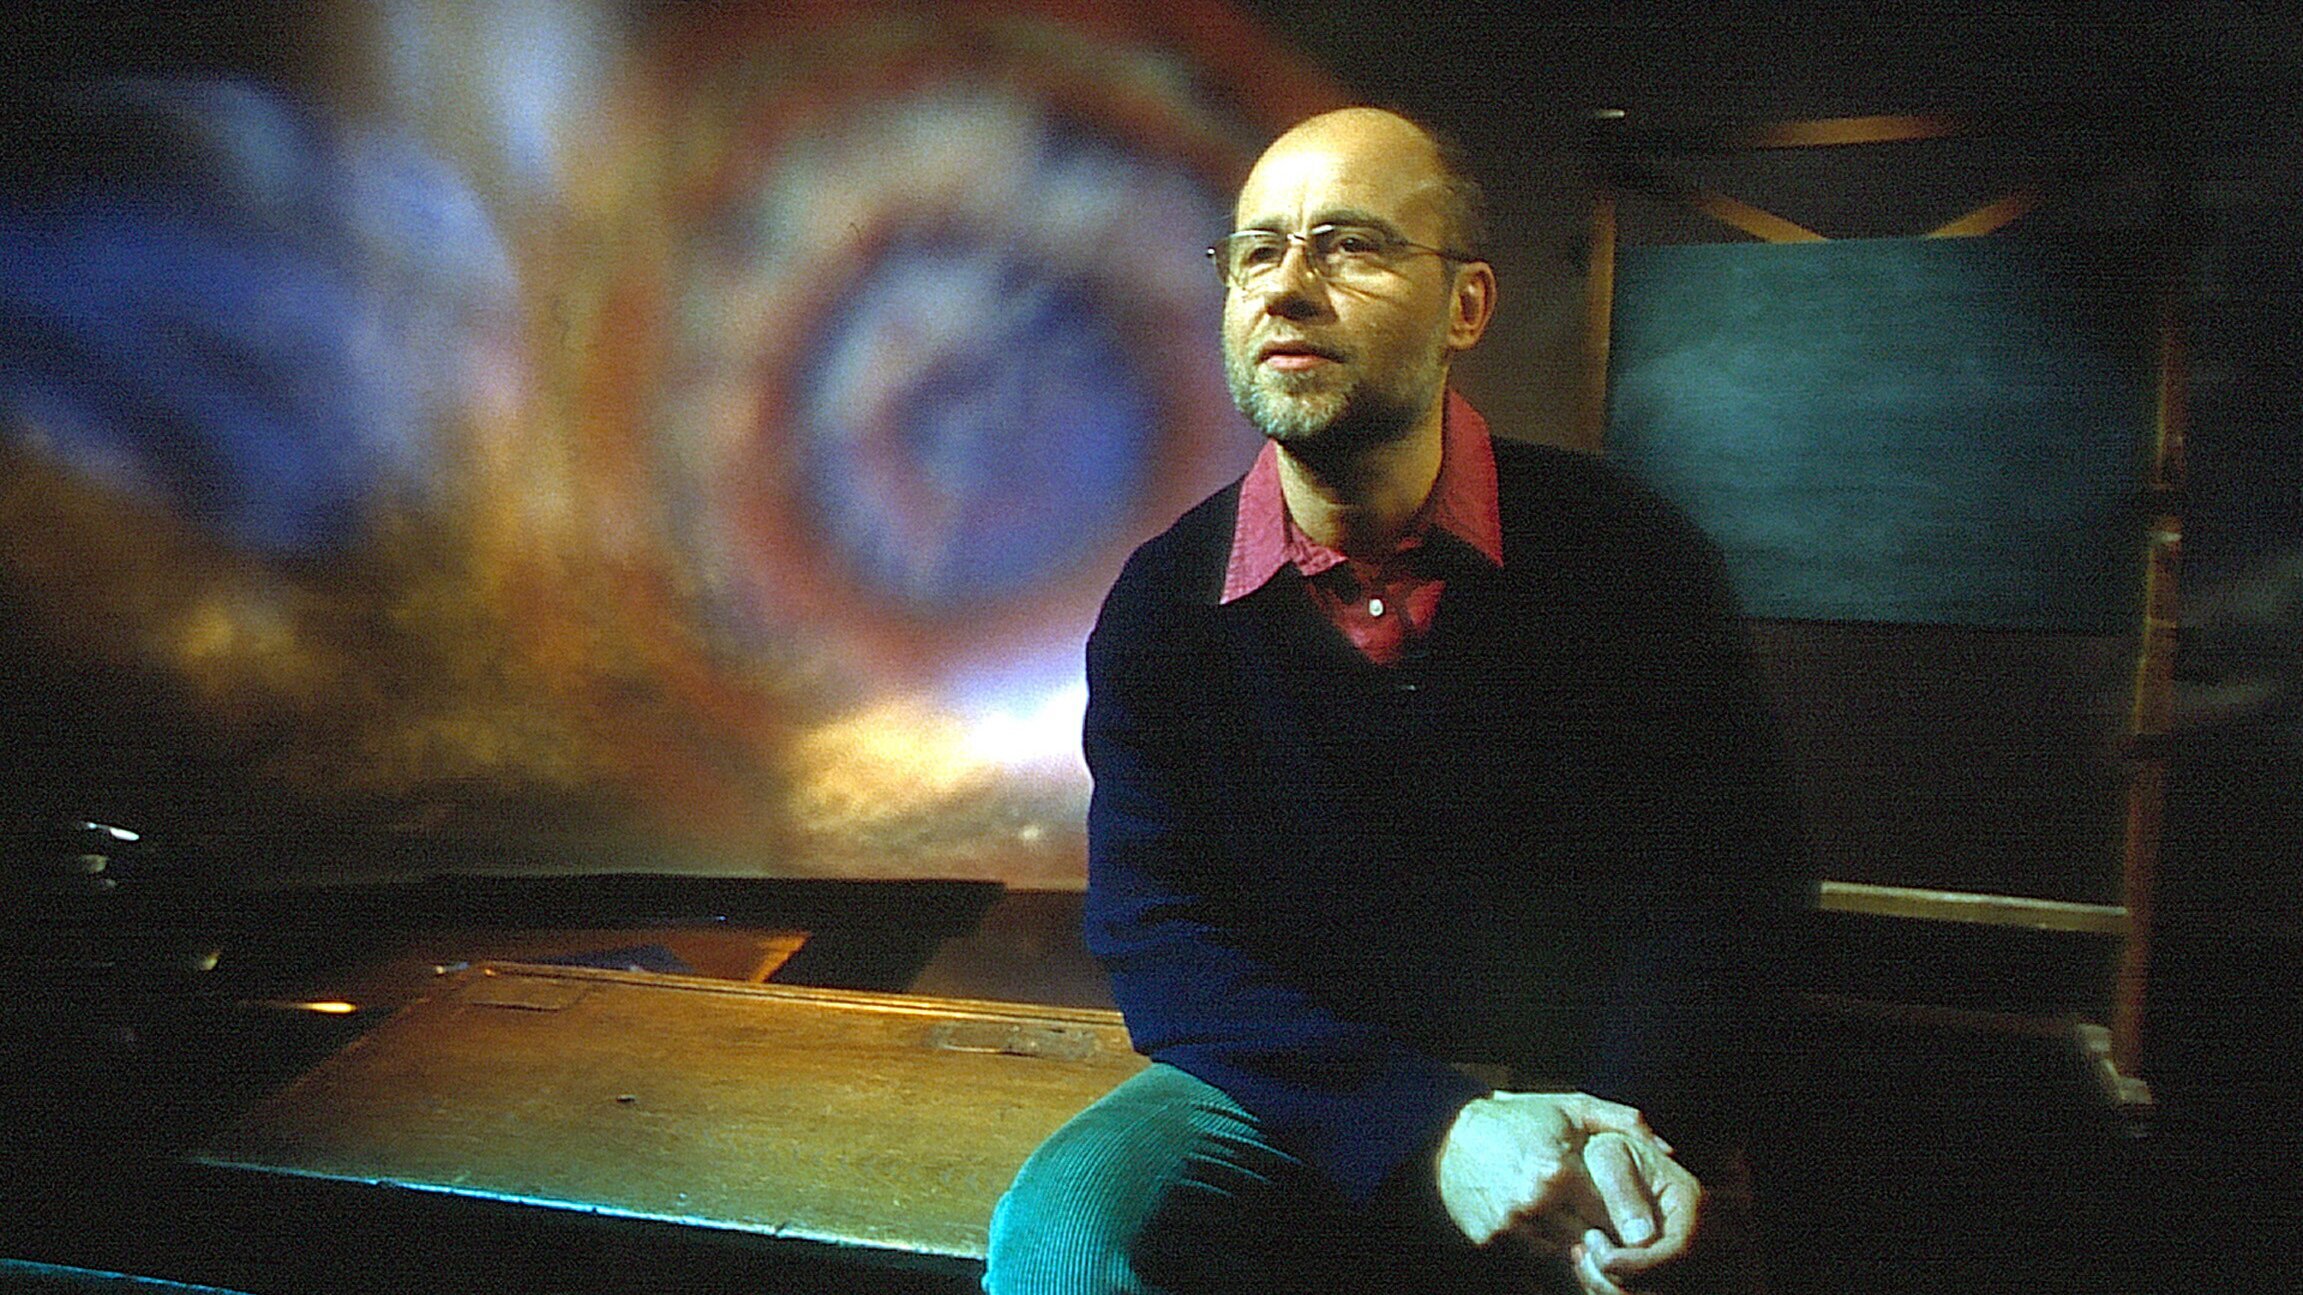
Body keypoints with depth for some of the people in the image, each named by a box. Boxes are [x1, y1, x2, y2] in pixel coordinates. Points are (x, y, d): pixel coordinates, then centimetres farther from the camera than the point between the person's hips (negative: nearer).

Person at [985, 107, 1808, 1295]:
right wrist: (1430, 1132, -22)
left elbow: (1712, 896, -4)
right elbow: (1156, 940, -9)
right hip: (1287, 1095, 1)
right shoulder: (1162, 604, -4)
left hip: (1572, 1097, 0)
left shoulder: (1630, 559, -6)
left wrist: (1637, 1137, -24)